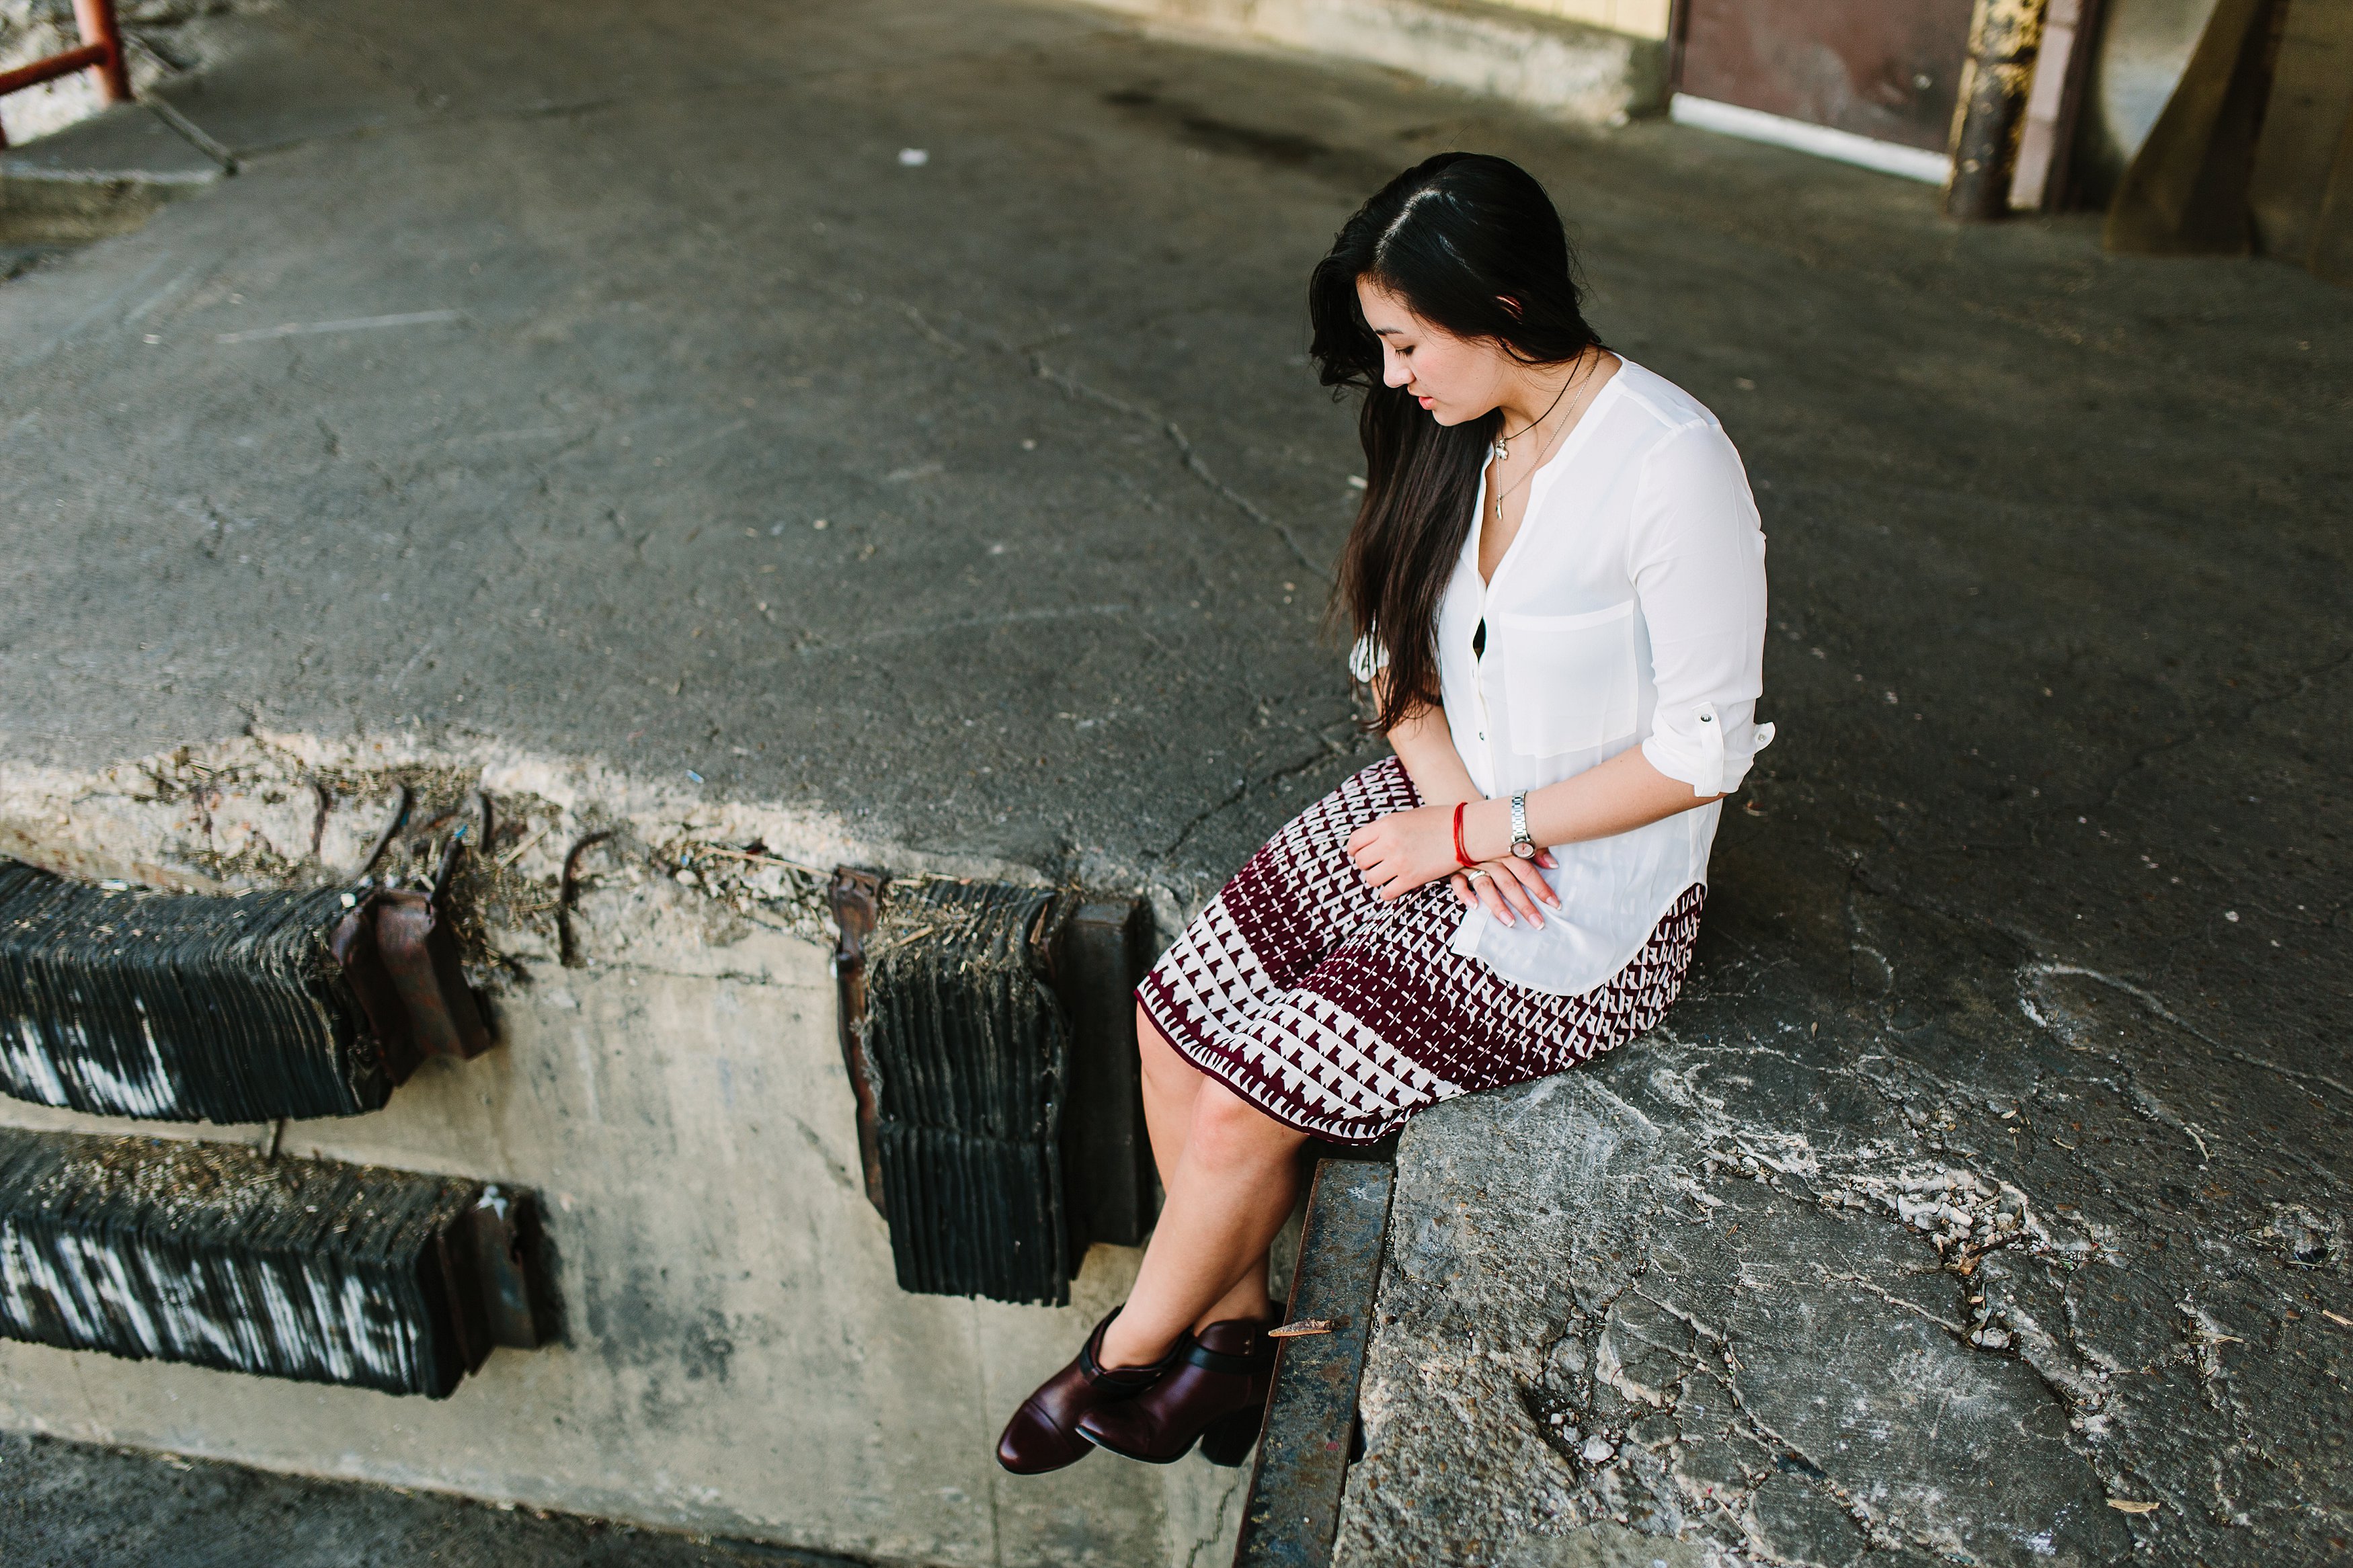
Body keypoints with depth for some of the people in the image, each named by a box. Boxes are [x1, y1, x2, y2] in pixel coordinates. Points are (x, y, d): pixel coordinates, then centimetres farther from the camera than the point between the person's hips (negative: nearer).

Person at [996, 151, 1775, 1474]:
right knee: (1174, 1018, -7)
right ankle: (1235, 1322, 15)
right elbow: (1399, 658, 9)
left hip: (1590, 895, -7)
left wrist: (1475, 835, -15)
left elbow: (1701, 752, -19)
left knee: (1239, 1107, -13)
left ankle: (1124, 1359, 17)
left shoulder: (1673, 465, -23)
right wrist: (1452, 802, -10)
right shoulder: (1459, 431, 0)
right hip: (1450, 815, 7)